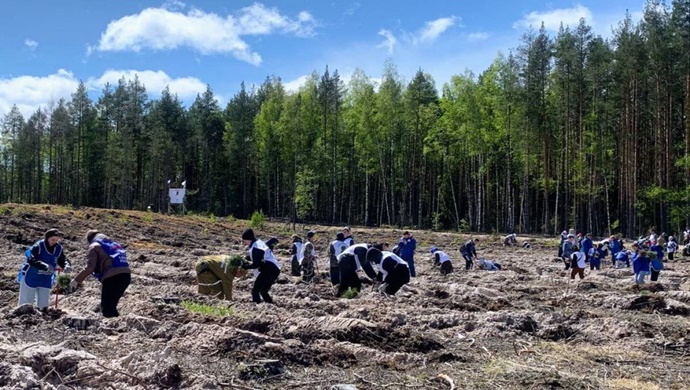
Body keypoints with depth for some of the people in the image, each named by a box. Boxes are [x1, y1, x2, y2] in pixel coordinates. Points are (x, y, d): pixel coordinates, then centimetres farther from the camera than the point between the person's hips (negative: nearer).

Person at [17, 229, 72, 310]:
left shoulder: (59, 248, -4)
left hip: (46, 281, 5)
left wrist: (67, 266, -23)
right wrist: (45, 266, -46)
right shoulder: (38, 246, -22)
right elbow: (32, 260, -33)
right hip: (30, 278, -5)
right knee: (26, 303, 3)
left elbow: (63, 260, 2)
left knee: (43, 305, 11)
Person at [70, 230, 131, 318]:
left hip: (112, 277, -7)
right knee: (111, 306, 19)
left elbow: (90, 268, -4)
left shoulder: (94, 246, 8)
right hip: (126, 275, 7)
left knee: (106, 308, 2)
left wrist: (77, 280, 4)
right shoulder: (114, 244, 30)